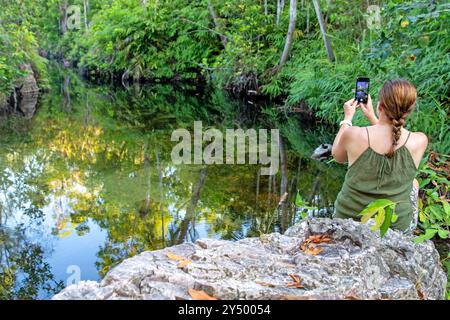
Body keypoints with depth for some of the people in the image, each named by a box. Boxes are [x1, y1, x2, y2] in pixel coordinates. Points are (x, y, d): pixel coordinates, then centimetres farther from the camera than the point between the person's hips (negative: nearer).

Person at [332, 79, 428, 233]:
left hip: (347, 220, 0)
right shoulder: (419, 142, -19)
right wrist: (372, 117, 12)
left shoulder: (353, 135, -24)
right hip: (397, 228, 1)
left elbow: (337, 156, 0)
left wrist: (347, 118, 8)